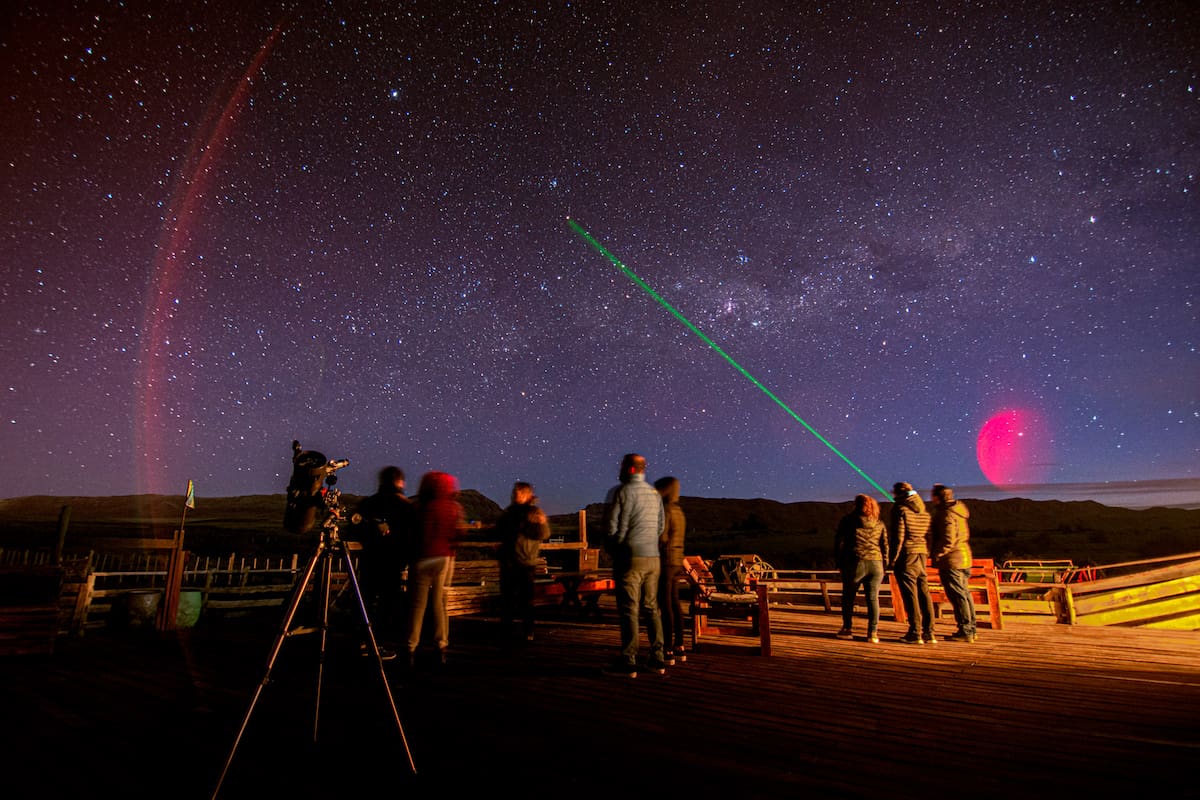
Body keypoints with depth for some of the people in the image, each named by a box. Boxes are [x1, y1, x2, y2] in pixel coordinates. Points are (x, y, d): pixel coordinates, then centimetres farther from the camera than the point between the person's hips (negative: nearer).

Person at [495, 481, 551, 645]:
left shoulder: (535, 513, 1)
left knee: (527, 598, -3)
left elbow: (544, 535, -10)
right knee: (506, 598, 3)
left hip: (527, 562, -3)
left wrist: (542, 522, -27)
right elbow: (499, 533, 25)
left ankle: (528, 632, 8)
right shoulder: (509, 512, 14)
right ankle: (506, 632, 11)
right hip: (508, 562, 4)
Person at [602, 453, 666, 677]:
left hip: (630, 556, -6)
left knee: (629, 609, -3)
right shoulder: (655, 494, 12)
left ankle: (628, 661, 0)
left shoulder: (622, 491, -9)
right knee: (651, 608, 11)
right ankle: (657, 659, 13)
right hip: (653, 557, 6)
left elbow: (613, 526, -10)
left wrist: (612, 549, 5)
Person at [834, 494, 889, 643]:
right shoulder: (880, 524, 11)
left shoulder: (848, 520, 2)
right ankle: (873, 633, 4)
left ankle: (847, 629, 15)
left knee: (848, 597, 11)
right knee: (873, 598, 7)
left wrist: (839, 562, 10)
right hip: (875, 564, 3)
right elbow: (885, 546, 9)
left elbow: (838, 541, 2)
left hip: (854, 563, -3)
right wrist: (883, 567, 13)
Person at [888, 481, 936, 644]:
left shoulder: (900, 509, -7)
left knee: (910, 593, -4)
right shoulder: (924, 511, 15)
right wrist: (927, 554, 16)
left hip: (906, 553, -7)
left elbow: (898, 536, -13)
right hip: (922, 553, 7)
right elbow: (928, 535, 14)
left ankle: (915, 633, -4)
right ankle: (929, 632, 11)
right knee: (924, 592, 9)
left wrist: (893, 558, -9)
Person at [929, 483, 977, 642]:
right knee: (964, 594, 15)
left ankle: (965, 631, -2)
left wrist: (938, 555, -17)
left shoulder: (946, 514, -15)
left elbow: (948, 539, -22)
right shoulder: (958, 511, 15)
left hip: (951, 560, -10)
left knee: (957, 595, -5)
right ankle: (971, 629, 22)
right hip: (964, 557, 10)